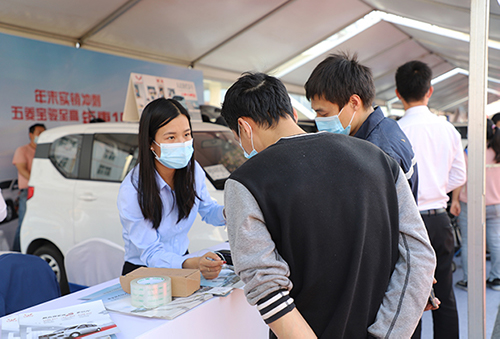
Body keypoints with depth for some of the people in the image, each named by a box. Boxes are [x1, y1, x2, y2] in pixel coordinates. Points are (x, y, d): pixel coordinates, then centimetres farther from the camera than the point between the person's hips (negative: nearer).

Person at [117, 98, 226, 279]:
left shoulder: (193, 169, -6)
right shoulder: (131, 191, -23)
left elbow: (207, 210, 12)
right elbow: (151, 253, -22)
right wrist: (192, 264, -41)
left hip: (183, 260, 4)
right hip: (142, 274, -3)